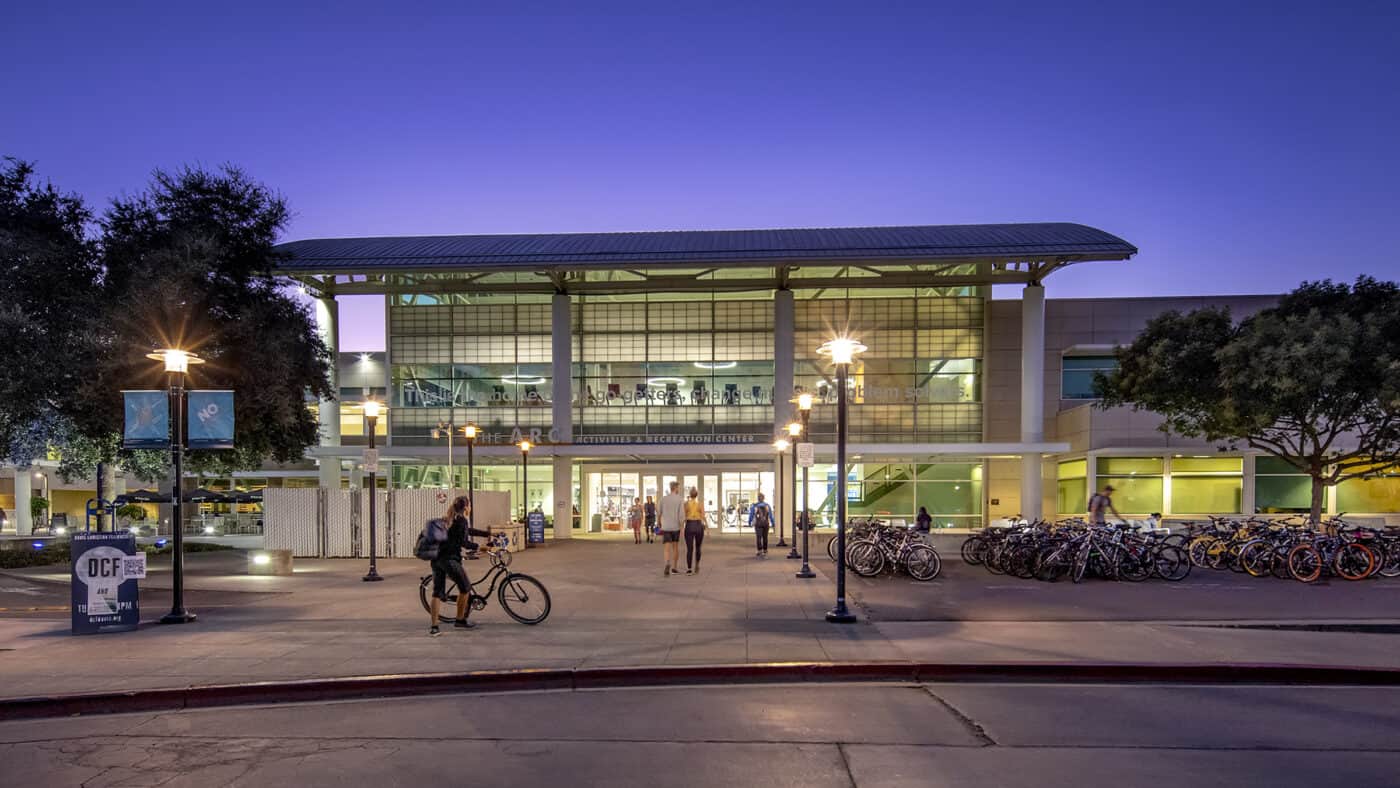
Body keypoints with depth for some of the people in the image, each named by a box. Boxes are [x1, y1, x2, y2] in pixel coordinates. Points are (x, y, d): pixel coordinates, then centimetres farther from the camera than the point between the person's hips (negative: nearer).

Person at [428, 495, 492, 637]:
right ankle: (460, 620, 18)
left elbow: (468, 531, 32)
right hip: (450, 559, -8)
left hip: (436, 559, 8)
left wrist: (488, 533, 37)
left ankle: (434, 627, 2)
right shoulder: (461, 520, -6)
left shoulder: (448, 519, 21)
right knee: (465, 588, 10)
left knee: (437, 593, 6)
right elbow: (463, 542, -13)